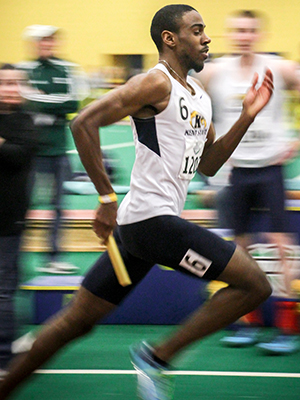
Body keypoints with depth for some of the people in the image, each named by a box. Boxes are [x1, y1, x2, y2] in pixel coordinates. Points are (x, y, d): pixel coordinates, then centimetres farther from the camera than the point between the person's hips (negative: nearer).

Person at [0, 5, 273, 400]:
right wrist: (107, 197, -19)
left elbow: (208, 164, 24)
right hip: (150, 217, -9)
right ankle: (157, 356, -6)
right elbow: (84, 122, -18)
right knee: (255, 284, -10)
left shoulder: (199, 95, 18)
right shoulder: (156, 83, -10)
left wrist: (247, 116, 12)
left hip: (139, 225, 9)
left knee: (76, 320, 12)